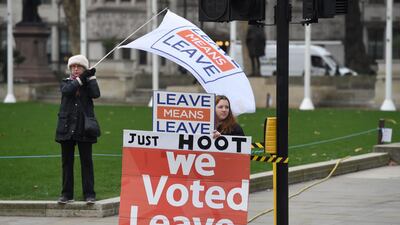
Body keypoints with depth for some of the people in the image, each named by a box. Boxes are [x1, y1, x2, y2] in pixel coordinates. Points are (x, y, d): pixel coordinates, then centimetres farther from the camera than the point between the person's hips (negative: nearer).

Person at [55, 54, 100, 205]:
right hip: (67, 128, 1)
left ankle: (89, 194, 3)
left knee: (86, 162, -1)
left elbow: (96, 94, -12)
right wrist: (80, 79, -18)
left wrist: (91, 77, -8)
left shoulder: (88, 84, 8)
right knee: (67, 162, 5)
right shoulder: (66, 83, 9)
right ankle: (67, 194, 11)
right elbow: (67, 90, -14)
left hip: (84, 129, -1)